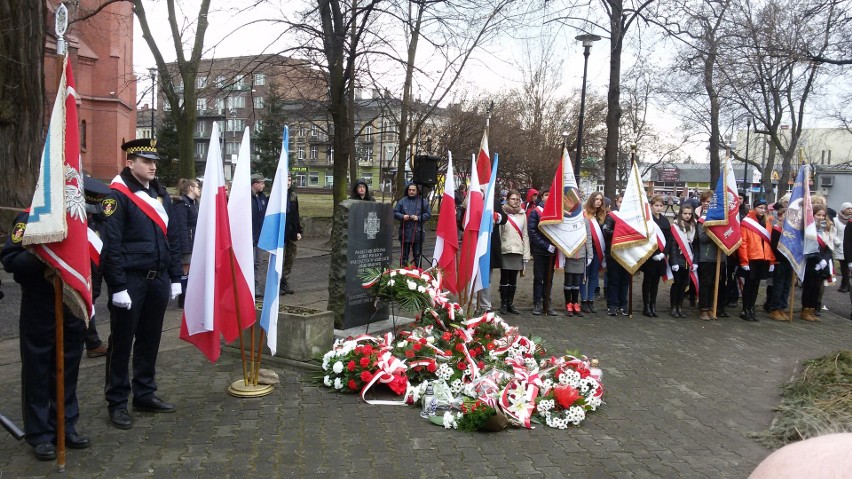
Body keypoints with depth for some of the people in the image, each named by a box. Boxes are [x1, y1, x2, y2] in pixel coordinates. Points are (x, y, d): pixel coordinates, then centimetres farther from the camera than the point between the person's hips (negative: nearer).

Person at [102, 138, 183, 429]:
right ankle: (117, 403, 13)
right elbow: (112, 243, -15)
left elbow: (172, 238, 14)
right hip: (130, 281, -6)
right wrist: (118, 286, -18)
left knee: (150, 340, 14)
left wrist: (175, 278, 10)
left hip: (158, 279, 7)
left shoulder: (161, 194, 12)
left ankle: (145, 394, 27)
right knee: (122, 342, 4)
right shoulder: (118, 194, -9)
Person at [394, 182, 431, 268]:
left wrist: (418, 218, -11)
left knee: (417, 255, 5)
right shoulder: (402, 201, 7)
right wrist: (402, 216, -10)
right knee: (404, 254, 9)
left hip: (417, 233, -1)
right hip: (405, 233, 1)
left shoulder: (422, 201, 4)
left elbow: (428, 214, 3)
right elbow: (395, 212, 8)